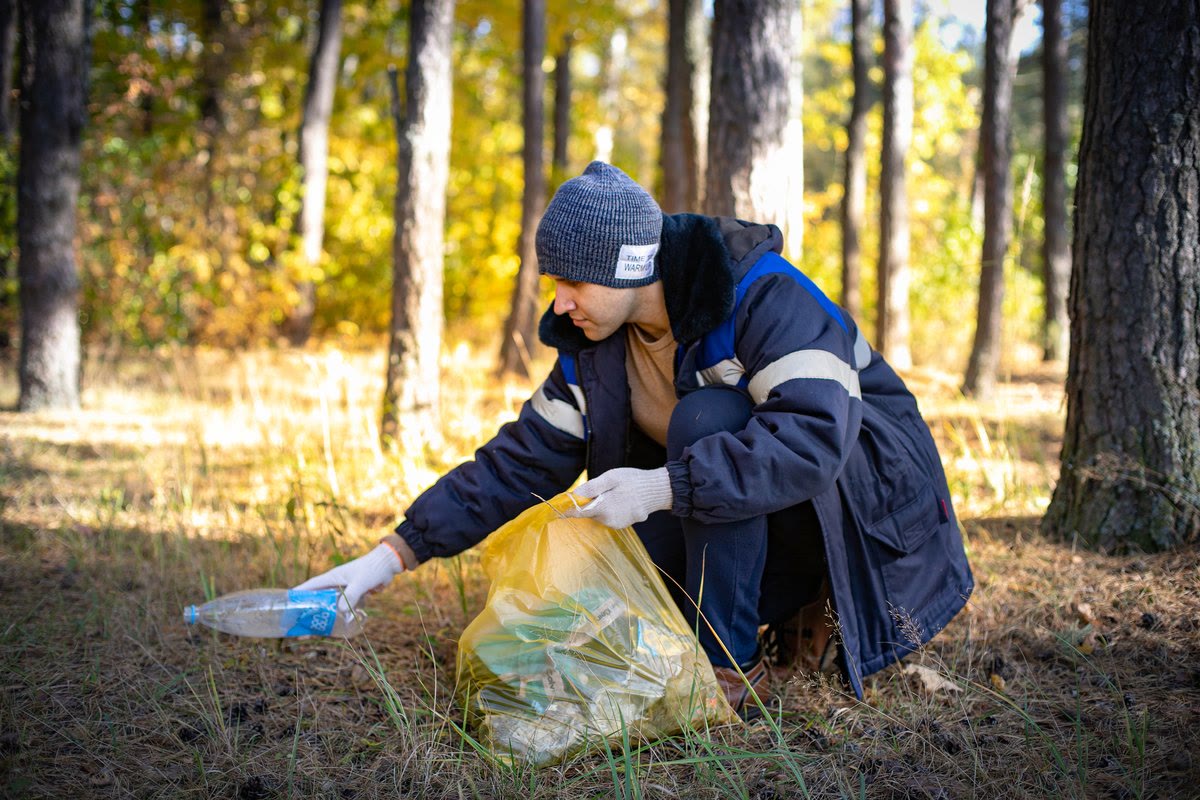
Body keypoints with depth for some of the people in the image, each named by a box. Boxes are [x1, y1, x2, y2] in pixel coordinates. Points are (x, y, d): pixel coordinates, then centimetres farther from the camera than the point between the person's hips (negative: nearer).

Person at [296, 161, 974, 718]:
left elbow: (817, 432, -39)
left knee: (707, 415, -31)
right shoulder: (594, 349, -4)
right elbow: (523, 461, -4)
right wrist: (392, 557, -11)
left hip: (863, 487, -7)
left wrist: (663, 487, -41)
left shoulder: (765, 297, -26)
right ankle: (796, 617, 11)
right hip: (753, 527, 7)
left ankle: (733, 669, -22)